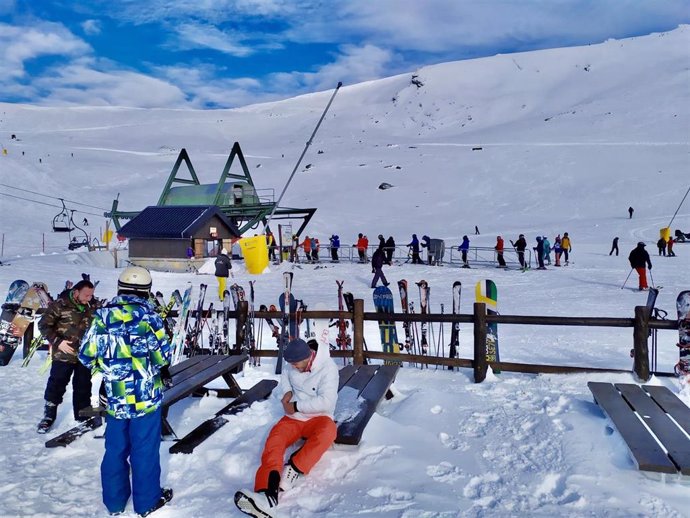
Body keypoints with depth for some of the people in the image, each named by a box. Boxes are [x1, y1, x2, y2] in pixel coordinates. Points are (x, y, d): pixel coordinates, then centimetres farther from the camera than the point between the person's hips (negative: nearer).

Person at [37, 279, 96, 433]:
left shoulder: (91, 307, 1)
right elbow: (43, 325, -9)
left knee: (83, 386, 13)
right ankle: (48, 416, 23)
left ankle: (82, 416, 27)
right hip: (63, 355, -4)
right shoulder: (60, 305, -13)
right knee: (56, 385, 3)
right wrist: (57, 342, -16)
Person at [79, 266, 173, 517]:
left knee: (115, 448, 18)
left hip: (115, 397, 4)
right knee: (145, 449, 9)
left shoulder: (102, 315, -3)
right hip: (146, 395, -4)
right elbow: (162, 355, -10)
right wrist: (163, 372, 12)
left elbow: (86, 355, 1)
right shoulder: (147, 314, -14)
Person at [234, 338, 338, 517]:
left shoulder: (328, 368, -19)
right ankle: (268, 494, -46)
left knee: (328, 431, -39)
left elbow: (326, 402, -25)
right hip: (293, 417, 4)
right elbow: (285, 376, 20)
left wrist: (296, 406, -18)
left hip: (318, 418, -4)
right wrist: (287, 392, 0)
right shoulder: (293, 365, -3)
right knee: (274, 441, -25)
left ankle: (292, 471, -36)